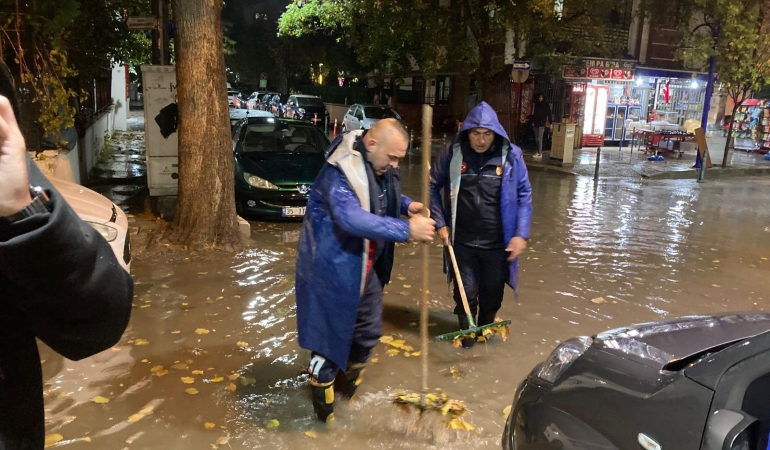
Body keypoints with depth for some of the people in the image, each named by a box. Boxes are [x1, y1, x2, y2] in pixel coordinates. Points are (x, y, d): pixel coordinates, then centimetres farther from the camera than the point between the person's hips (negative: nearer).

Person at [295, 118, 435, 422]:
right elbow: (352, 219, -42)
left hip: (366, 267, 9)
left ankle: (348, 382, 45)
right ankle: (323, 398, 29)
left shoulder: (381, 168, 2)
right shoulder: (340, 173, -28)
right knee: (331, 333, 5)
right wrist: (407, 230, -43)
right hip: (333, 267, -9)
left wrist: (407, 205, -3)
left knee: (369, 330, 19)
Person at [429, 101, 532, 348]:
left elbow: (524, 196, -1)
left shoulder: (511, 156, -9)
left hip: (498, 243, 1)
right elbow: (432, 187, 4)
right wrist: (440, 223, 0)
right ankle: (466, 330, 40)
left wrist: (521, 234, -6)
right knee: (466, 292, 13)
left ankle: (486, 329, 48)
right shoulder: (452, 154, -8)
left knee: (493, 294, 19)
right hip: (462, 241, -1)